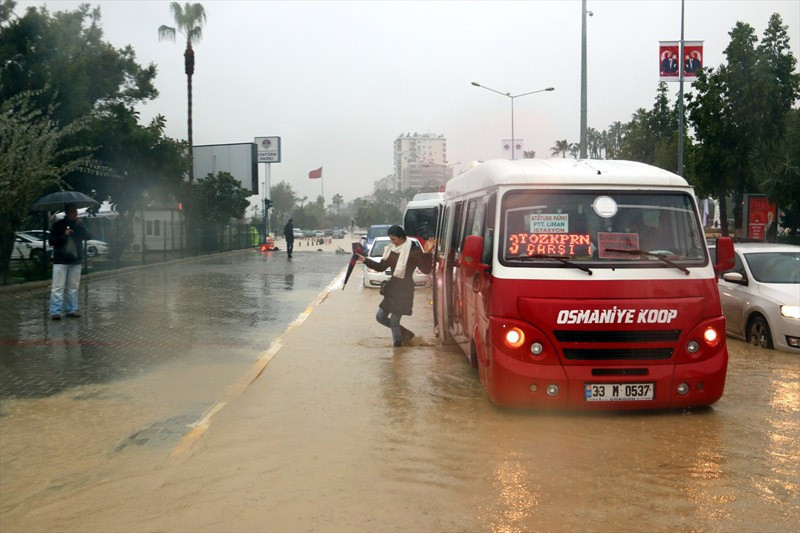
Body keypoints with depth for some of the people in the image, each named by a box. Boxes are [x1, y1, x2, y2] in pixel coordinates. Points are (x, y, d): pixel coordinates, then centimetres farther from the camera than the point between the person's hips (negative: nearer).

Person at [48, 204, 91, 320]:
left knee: (73, 287, 6)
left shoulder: (78, 225, 12)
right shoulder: (57, 225, 1)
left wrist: (80, 225, -12)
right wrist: (64, 235, -16)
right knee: (57, 287, -7)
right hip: (60, 261, -4)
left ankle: (72, 310, 13)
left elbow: (88, 236, -1)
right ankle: (55, 311, -7)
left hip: (76, 261, 4)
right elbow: (51, 241, -4)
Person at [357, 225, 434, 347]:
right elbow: (381, 267, 17)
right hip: (392, 289, 8)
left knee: (394, 321, -6)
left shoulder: (413, 251, -14)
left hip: (404, 291, -8)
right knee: (380, 317, 12)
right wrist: (365, 260, 9)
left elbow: (426, 270, -20)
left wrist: (427, 253, -34)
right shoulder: (392, 250, 8)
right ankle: (405, 334, 27)